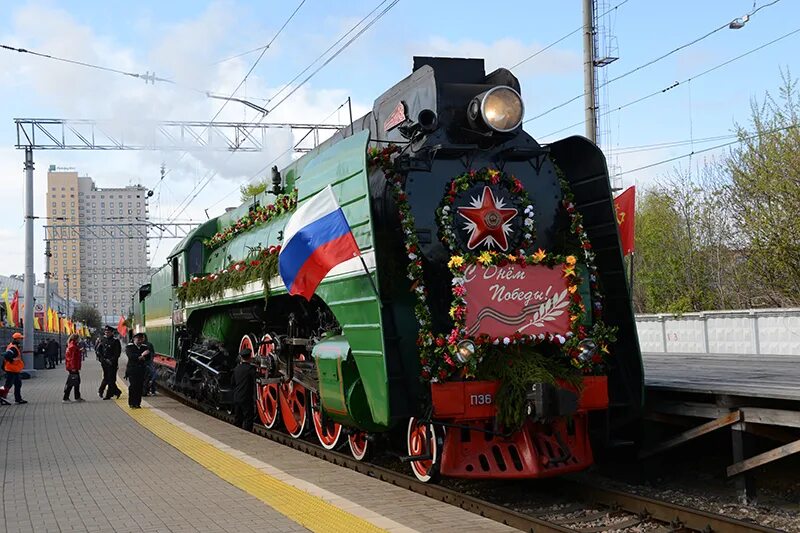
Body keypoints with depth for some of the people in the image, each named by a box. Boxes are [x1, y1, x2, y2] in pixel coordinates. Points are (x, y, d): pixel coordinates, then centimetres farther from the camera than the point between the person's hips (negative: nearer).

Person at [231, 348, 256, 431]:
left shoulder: (237, 368, 8)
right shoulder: (251, 368, -12)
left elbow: (232, 382, 17)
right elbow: (254, 383, -17)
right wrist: (254, 396, -10)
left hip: (236, 397, 7)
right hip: (246, 398, -7)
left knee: (237, 418, 14)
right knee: (248, 418, -3)